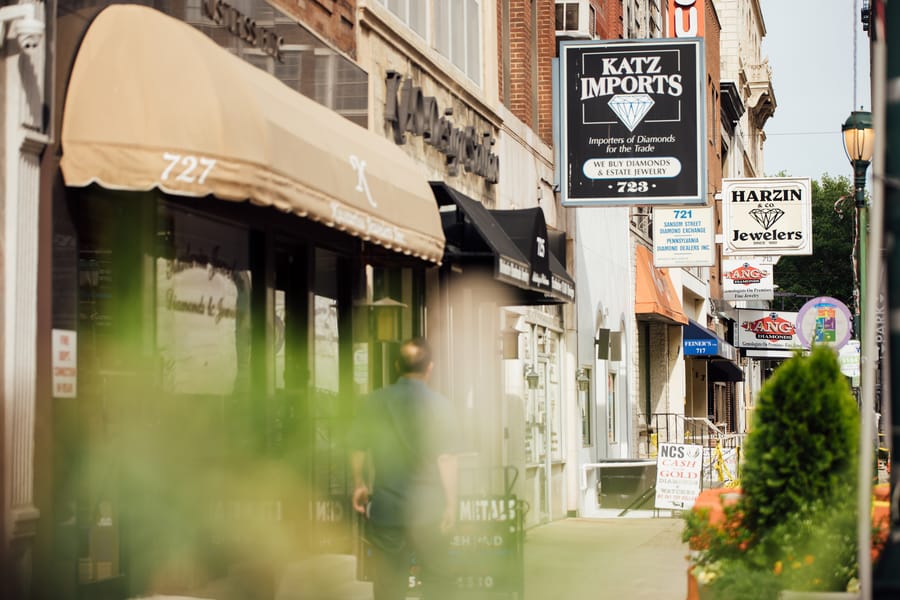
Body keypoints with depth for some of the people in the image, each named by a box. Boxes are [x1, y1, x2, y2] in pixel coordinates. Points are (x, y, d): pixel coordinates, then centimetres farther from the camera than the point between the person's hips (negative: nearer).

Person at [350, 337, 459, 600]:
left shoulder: (374, 401, 0)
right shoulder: (438, 404, -9)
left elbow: (357, 449, 6)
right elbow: (447, 458, -12)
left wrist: (359, 485, 22)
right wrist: (451, 503, -6)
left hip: (384, 508, 3)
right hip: (428, 510, -2)